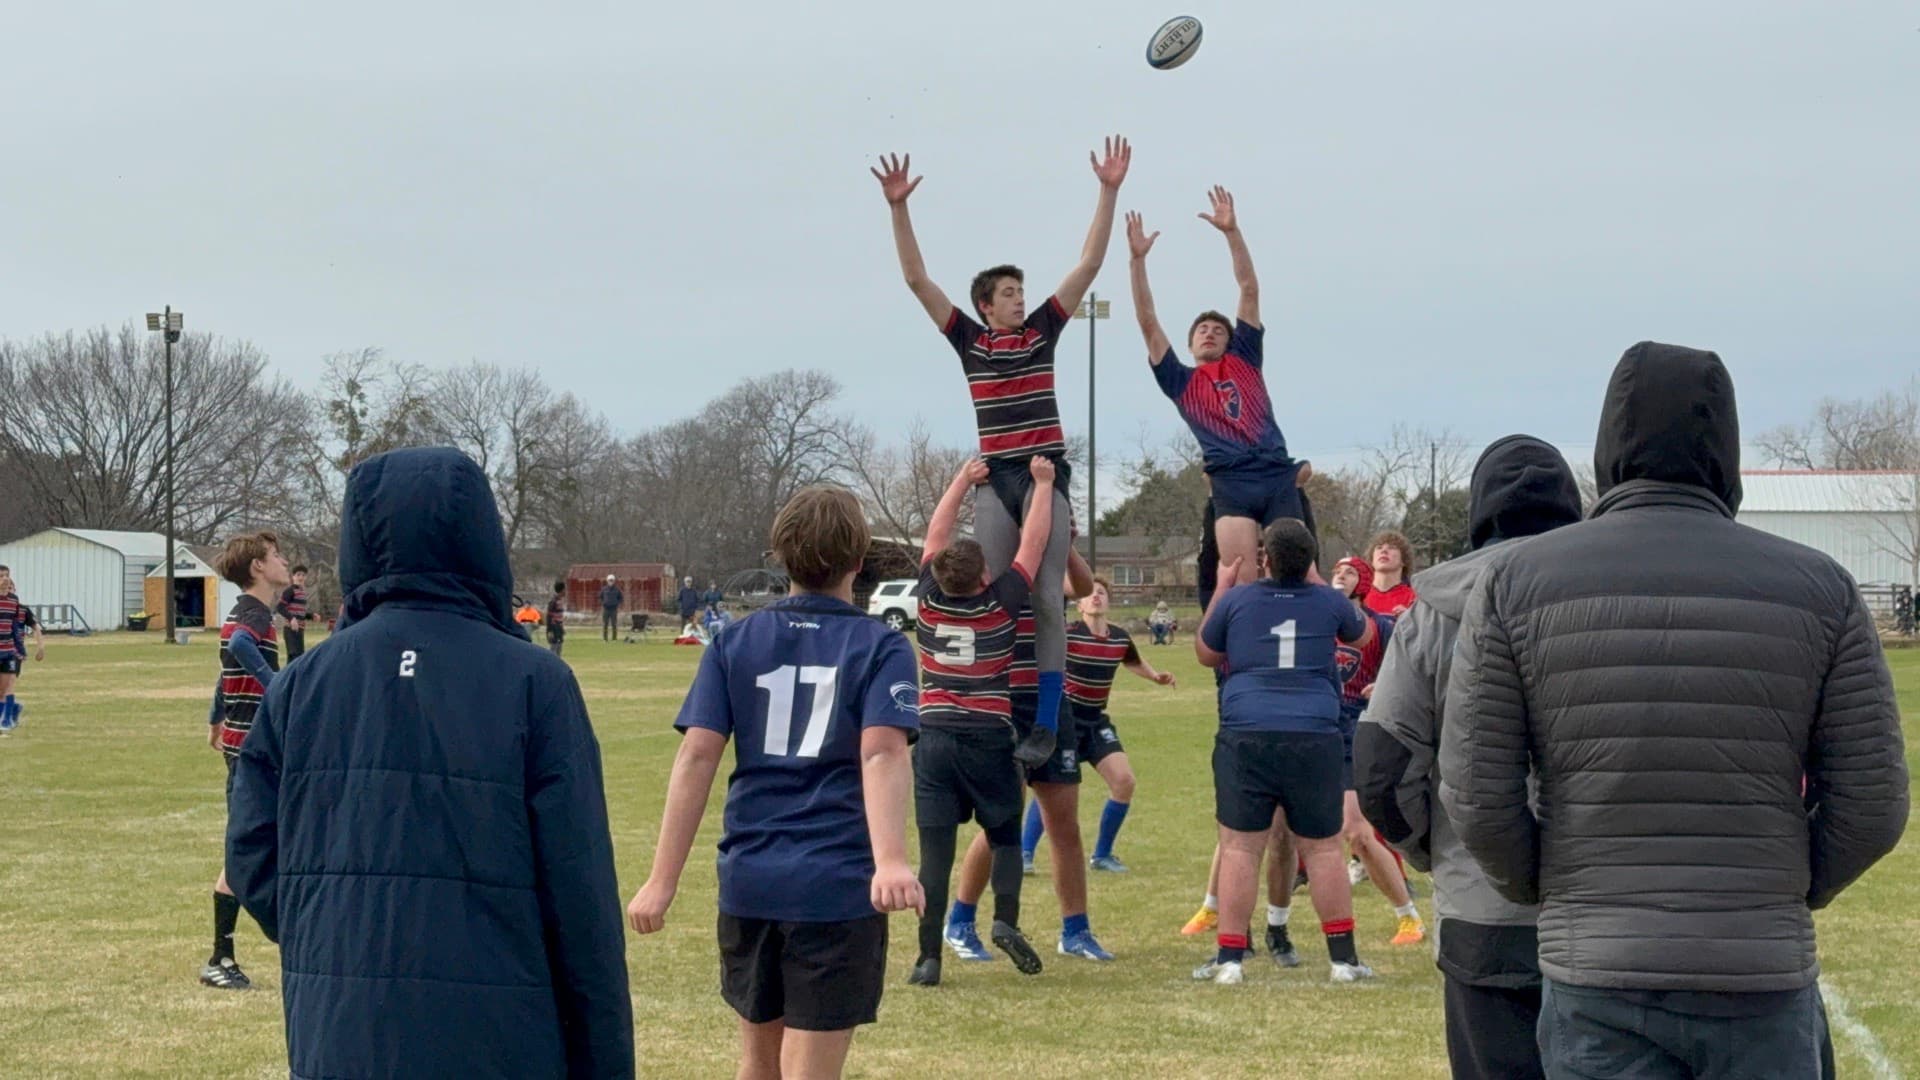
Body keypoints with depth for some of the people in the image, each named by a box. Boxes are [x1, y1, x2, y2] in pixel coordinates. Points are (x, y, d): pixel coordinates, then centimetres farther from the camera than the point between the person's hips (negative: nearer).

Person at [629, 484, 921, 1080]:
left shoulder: (734, 642, 8)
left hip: (749, 879, 3)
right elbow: (883, 752, -16)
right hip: (836, 885, -3)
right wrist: (891, 860, -29)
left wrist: (664, 879, -2)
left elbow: (696, 756, -1)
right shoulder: (881, 647, 0)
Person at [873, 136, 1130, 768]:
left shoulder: (1043, 332, 8)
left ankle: (1047, 725, -8)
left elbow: (1088, 265, 7)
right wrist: (898, 208, -4)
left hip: (1046, 475, -1)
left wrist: (1109, 193, 1)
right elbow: (916, 279, 4)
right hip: (994, 479, 1)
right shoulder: (969, 342, 8)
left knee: (1047, 601, -7)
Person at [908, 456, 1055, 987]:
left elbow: (937, 534, 14)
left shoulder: (929, 600, 0)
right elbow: (1033, 542, 2)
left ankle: (929, 956, -6)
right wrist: (1043, 484, 13)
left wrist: (963, 480, 23)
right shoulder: (1000, 604, -7)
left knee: (935, 848, -2)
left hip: (933, 735, 2)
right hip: (989, 738, -2)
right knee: (1005, 837, 15)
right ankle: (1006, 920, -7)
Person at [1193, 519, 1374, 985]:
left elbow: (1205, 654, 20)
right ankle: (1344, 958, 13)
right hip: (1314, 738, 1)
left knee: (1239, 849, 1)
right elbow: (1359, 630, 29)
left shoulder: (1235, 600, 3)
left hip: (1246, 738, -1)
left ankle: (1229, 958, 0)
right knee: (1323, 850, 8)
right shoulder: (1327, 602, 6)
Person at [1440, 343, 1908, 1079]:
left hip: (1595, 979, 0)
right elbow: (1870, 807, -1)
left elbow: (1477, 796, -4)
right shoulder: (1820, 588, 0)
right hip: (1762, 984, 0)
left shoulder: (1515, 583, -2)